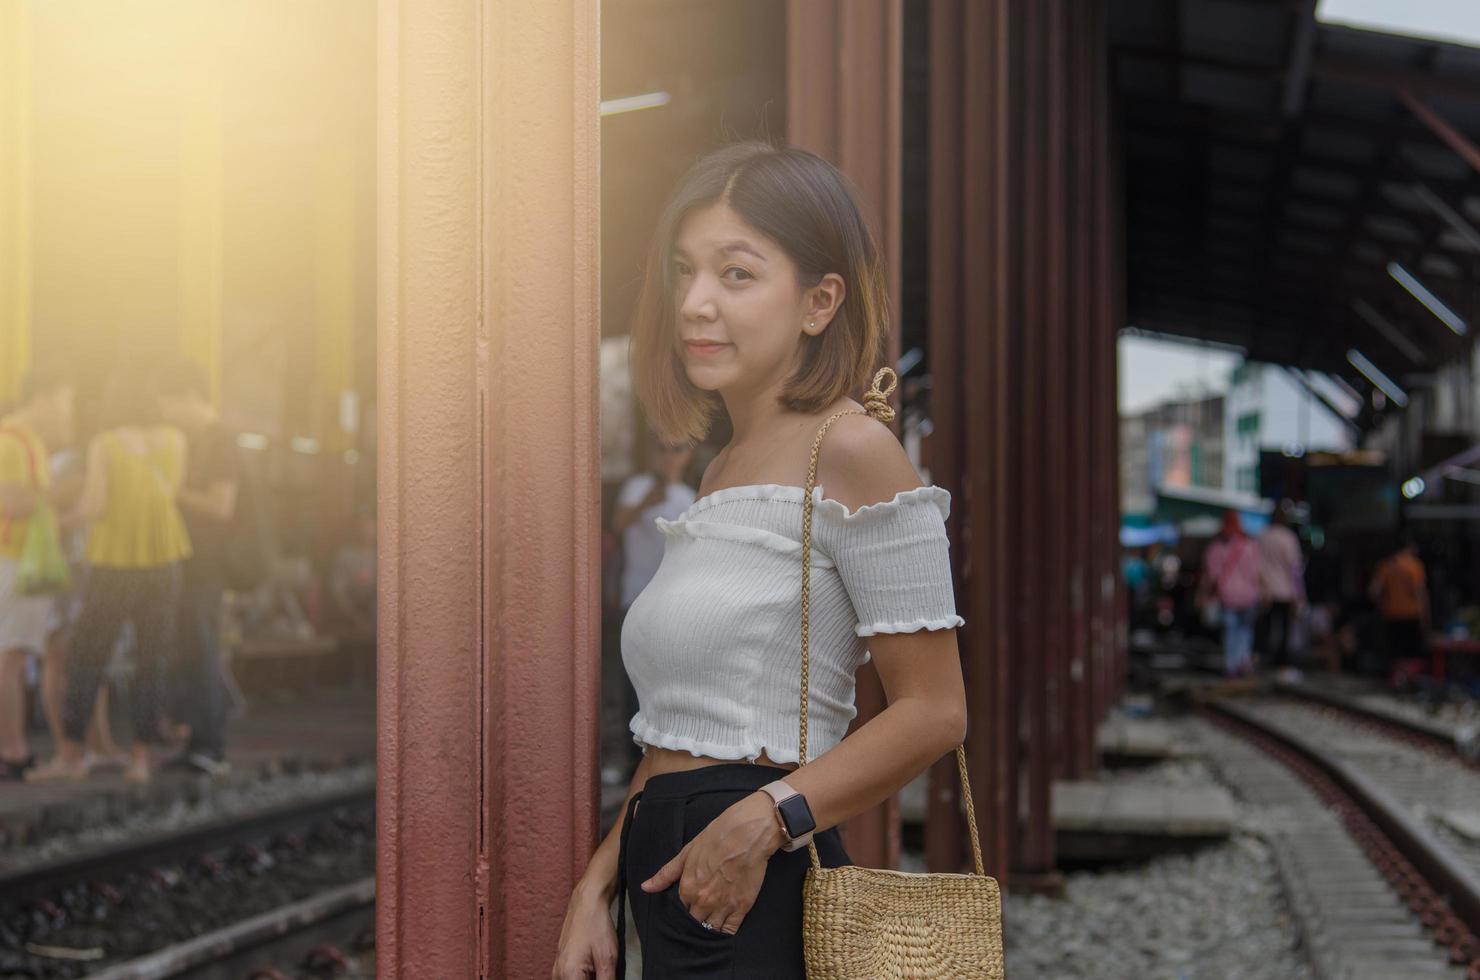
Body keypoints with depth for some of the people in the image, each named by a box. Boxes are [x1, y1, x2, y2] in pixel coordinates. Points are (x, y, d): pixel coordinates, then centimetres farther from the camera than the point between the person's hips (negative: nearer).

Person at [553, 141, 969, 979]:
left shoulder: (850, 451, -9)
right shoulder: (725, 472, 16)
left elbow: (934, 712, -14)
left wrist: (766, 817, -20)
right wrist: (597, 887, 11)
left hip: (757, 904, -8)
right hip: (675, 889, 8)